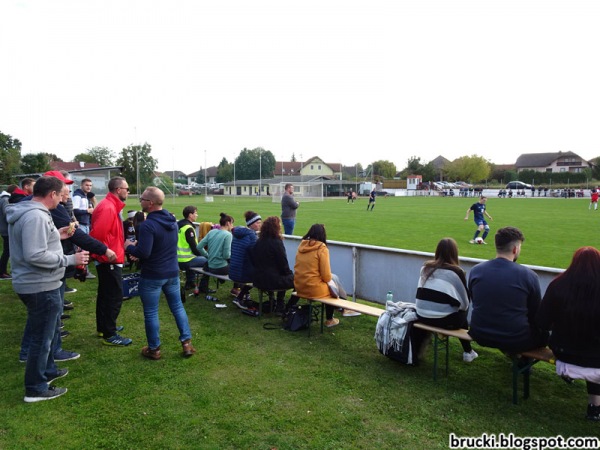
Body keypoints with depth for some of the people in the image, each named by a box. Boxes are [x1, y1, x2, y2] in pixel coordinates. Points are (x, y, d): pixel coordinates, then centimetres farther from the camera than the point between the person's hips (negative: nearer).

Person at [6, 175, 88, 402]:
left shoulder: (26, 212, 9)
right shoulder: (36, 216, -24)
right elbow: (35, 256, -29)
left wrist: (55, 236, 13)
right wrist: (70, 259, -22)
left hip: (34, 284, 11)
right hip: (41, 287, -11)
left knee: (47, 330, 25)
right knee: (42, 337, 3)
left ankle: (48, 370, 42)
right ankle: (36, 389, 17)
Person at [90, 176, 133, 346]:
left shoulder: (111, 206, 12)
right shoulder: (108, 208, -21)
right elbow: (97, 234, -27)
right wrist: (107, 252, -18)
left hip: (108, 259, 11)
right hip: (110, 260, -11)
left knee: (105, 294, 19)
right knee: (115, 296, -5)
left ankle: (103, 327, 31)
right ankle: (109, 335, 3)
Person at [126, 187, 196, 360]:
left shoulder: (148, 225, -23)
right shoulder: (172, 220, 4)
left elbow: (143, 253, -27)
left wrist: (130, 247, -8)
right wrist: (139, 244, 13)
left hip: (152, 276, -7)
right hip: (172, 272, 7)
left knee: (151, 313, 8)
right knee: (178, 307, 17)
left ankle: (154, 349, 20)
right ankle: (187, 343, 19)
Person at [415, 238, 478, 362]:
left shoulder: (425, 268, 6)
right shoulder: (456, 272, -7)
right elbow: (465, 302, 0)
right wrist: (461, 307, 21)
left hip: (421, 317, 5)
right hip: (445, 320, -5)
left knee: (458, 312, 28)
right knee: (462, 314, 27)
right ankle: (467, 352, 35)